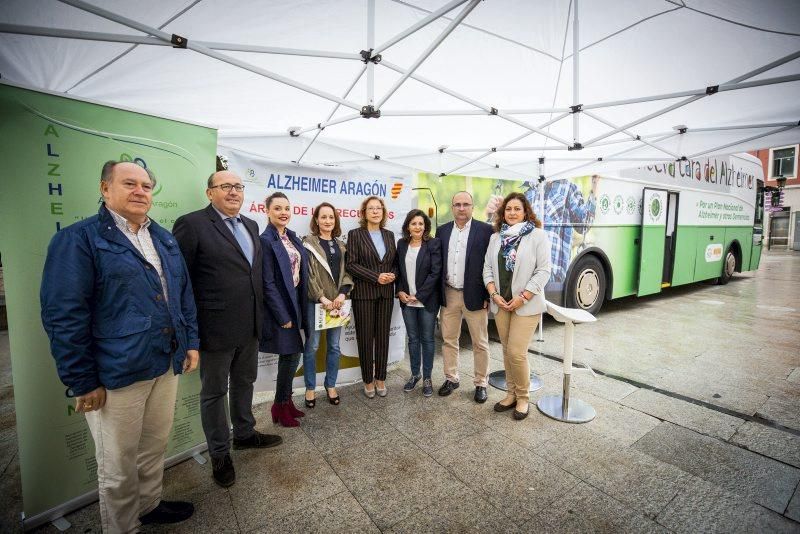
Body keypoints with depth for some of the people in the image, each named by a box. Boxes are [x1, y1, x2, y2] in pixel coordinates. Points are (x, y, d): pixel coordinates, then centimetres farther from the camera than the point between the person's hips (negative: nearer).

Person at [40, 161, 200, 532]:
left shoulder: (164, 239, 11)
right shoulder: (78, 239, -9)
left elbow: (184, 295, 15)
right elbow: (64, 317, -13)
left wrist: (191, 342, 10)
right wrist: (82, 381, -14)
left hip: (167, 364, 6)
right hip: (116, 374, -6)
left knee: (155, 447, 22)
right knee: (119, 464, 14)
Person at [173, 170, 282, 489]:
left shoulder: (250, 225, 9)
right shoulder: (191, 224, -11)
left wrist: (259, 314, 11)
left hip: (249, 325, 7)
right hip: (216, 328, -6)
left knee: (244, 383, 22)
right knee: (214, 392, 13)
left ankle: (244, 434, 44)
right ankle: (219, 454, 32)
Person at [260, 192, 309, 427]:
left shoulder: (293, 237, 9)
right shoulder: (266, 240, -14)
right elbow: (268, 283, -16)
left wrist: (297, 310, 9)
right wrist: (283, 316, -16)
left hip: (294, 302, 7)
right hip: (279, 305, -7)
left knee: (291, 354, 14)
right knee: (291, 355, 0)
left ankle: (286, 401, 30)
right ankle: (280, 406, 19)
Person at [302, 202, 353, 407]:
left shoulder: (340, 245, 12)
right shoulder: (309, 243, -3)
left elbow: (346, 272, 7)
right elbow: (309, 274, -9)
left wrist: (342, 294, -8)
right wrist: (322, 298, -14)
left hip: (337, 301, 4)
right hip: (315, 301, -4)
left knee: (334, 346, 11)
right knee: (312, 346, 4)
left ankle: (330, 386, 26)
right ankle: (310, 388, 21)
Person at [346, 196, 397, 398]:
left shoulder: (389, 235, 12)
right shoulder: (355, 234, -2)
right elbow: (351, 264, -8)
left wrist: (393, 275, -6)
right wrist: (376, 277, -16)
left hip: (386, 293, 4)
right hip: (363, 293, -4)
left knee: (383, 337, 9)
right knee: (365, 338, 4)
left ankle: (380, 378, 23)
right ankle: (368, 380, 20)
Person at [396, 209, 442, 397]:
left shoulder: (433, 244, -7)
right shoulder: (401, 244, 6)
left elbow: (435, 272, -12)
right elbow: (398, 270, 10)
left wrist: (418, 295, -14)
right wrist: (400, 292, -4)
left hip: (427, 300, -3)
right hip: (407, 300, 4)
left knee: (427, 338, 7)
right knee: (413, 338, 14)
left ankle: (427, 378, 22)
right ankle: (415, 374, 30)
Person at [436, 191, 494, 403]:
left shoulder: (485, 230, -5)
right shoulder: (442, 231, 7)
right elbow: (438, 263, 9)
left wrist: (488, 296, -9)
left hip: (474, 296, -3)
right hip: (448, 295, 4)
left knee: (480, 343, 8)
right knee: (448, 340, 13)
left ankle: (481, 383, 25)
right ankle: (451, 378, 30)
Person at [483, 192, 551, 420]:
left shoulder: (538, 235, -4)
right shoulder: (496, 237, 9)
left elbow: (543, 270, -9)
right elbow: (488, 268, 8)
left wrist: (522, 298, -14)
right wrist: (494, 294, -5)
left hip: (526, 305, -4)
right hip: (501, 303, 5)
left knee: (516, 352, -6)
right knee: (507, 351, 12)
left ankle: (523, 398, 17)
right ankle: (511, 394, 28)